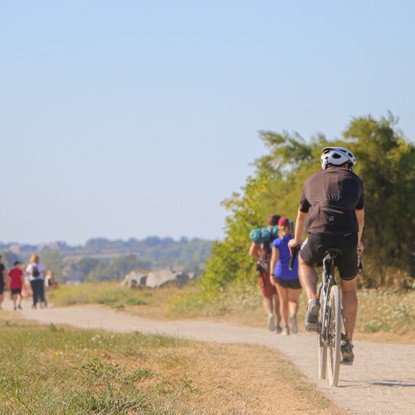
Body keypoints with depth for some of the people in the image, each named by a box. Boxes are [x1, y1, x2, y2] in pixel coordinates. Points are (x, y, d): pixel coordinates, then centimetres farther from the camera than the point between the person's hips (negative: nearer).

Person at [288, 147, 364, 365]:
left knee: (305, 263, 32)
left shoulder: (312, 180, 24)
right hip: (347, 238, 0)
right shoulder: (354, 180, 22)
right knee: (349, 288, 20)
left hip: (319, 234, 0)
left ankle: (313, 302, 5)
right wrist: (358, 241, 54)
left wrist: (296, 241, 56)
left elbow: (301, 216, 38)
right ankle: (348, 343, 17)